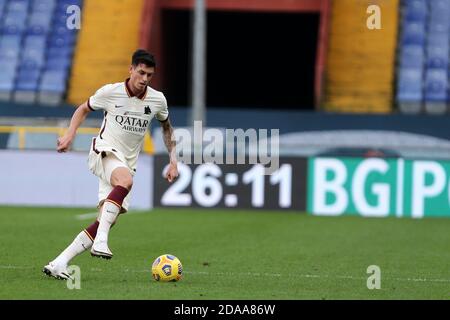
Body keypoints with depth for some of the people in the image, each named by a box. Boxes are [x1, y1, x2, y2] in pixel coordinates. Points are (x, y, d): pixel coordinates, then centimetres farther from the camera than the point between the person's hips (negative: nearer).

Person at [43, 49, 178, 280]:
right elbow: (83, 109, 11)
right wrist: (70, 135, -4)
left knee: (108, 220, -8)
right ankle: (100, 241, -44)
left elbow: (167, 127, 21)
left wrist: (173, 161, 14)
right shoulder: (110, 92, -5)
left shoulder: (157, 100, 2)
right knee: (125, 180, -39)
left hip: (127, 163, 5)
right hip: (104, 151, -5)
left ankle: (59, 263, -4)